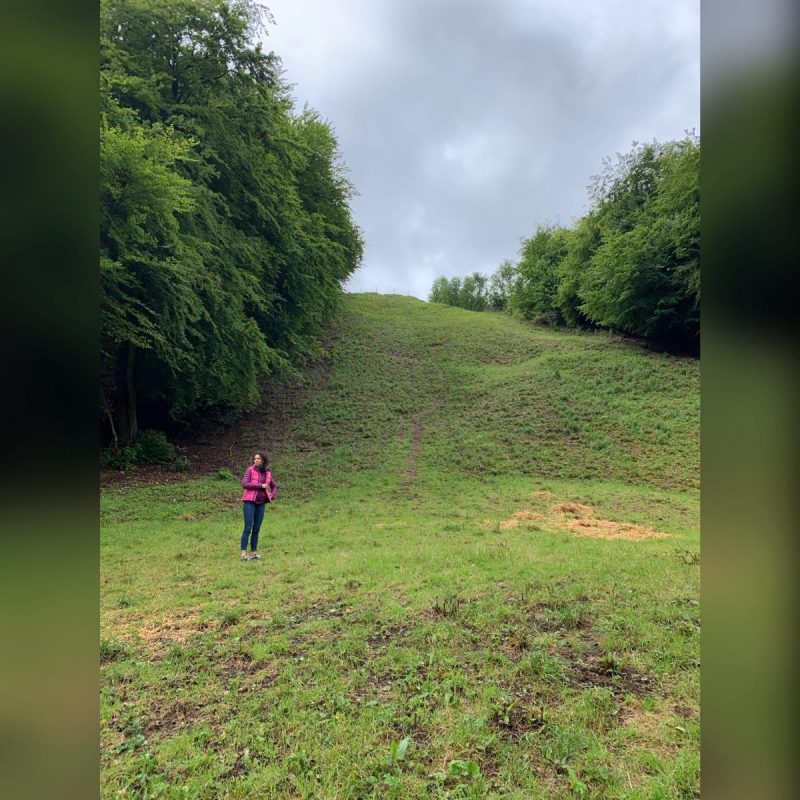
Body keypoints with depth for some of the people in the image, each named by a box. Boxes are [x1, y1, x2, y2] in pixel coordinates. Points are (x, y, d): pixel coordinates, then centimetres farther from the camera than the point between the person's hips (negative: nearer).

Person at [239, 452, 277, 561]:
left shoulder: (267, 473, 9)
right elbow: (244, 484, -16)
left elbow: (274, 486, 23)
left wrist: (272, 496, 5)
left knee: (256, 529, 7)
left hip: (261, 504, 4)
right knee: (248, 528, -7)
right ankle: (244, 553, -6)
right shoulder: (250, 470, -3)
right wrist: (261, 485, -17)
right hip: (249, 502, -4)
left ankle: (254, 552, 14)